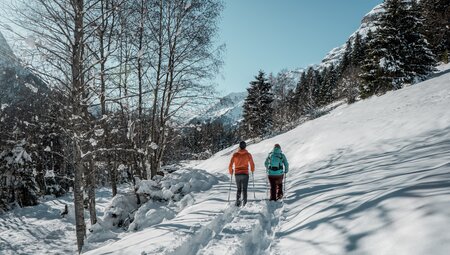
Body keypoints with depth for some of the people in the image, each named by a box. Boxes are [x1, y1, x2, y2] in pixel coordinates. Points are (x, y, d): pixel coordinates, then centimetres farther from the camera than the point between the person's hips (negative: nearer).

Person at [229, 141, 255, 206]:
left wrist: (231, 171, 17)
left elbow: (230, 165, 0)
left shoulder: (235, 154, 1)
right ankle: (244, 203, -2)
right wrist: (252, 170, 22)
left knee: (239, 189, 15)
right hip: (245, 174, -2)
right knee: (244, 189, 4)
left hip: (237, 174, 2)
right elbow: (252, 164, 1)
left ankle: (238, 203, 7)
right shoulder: (248, 154, -2)